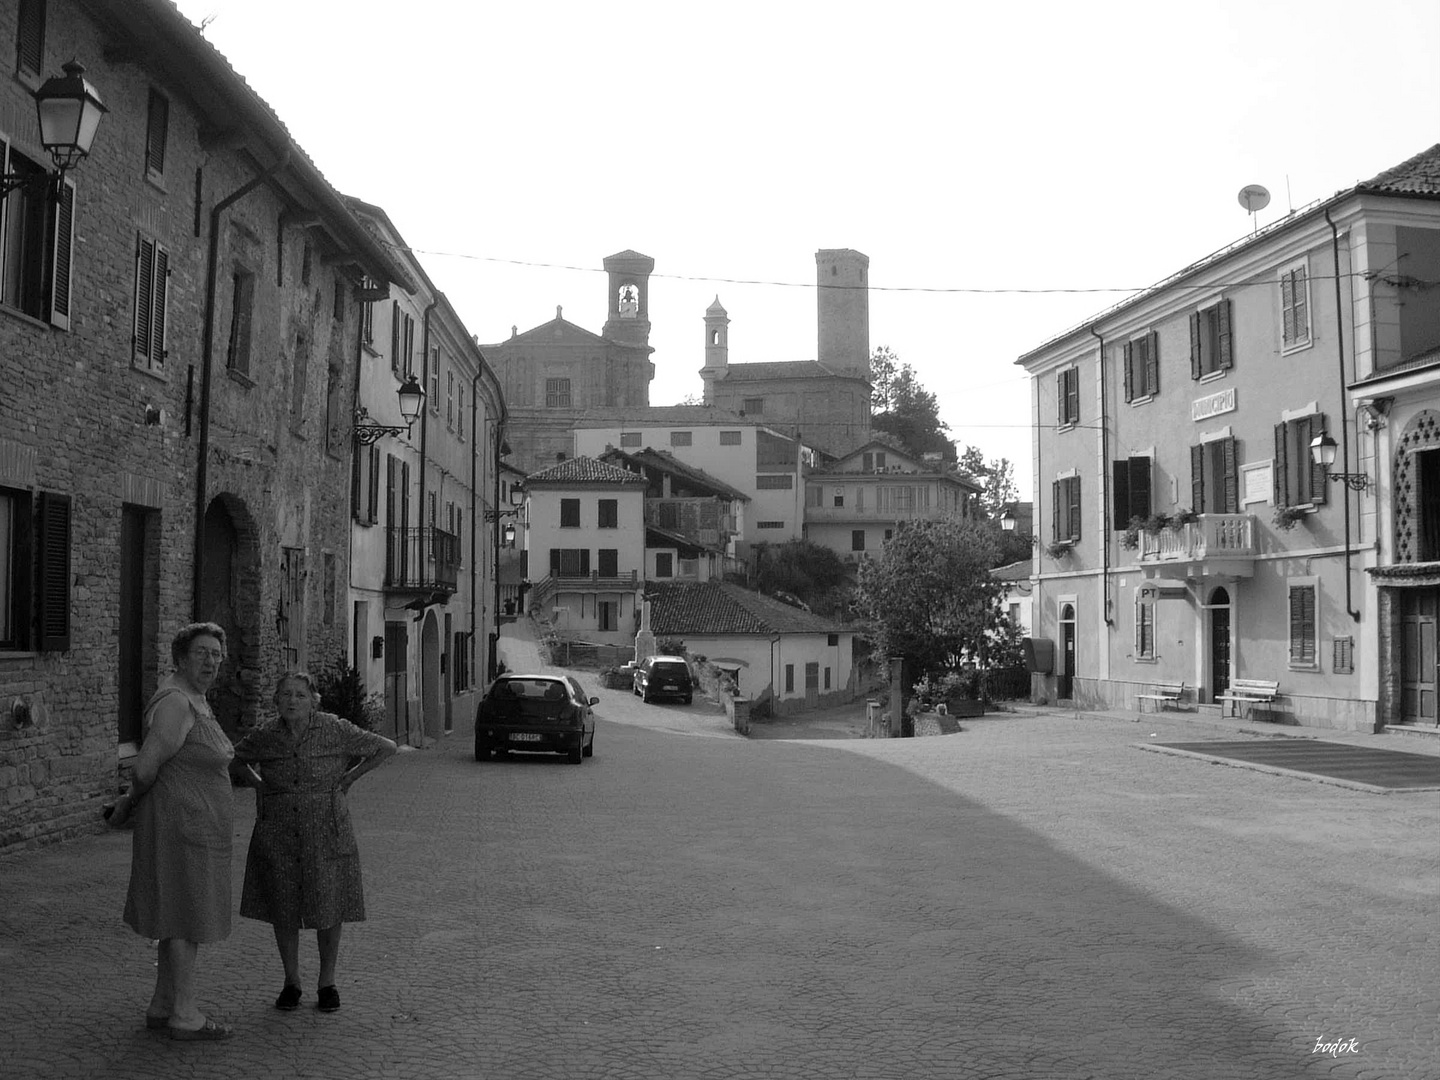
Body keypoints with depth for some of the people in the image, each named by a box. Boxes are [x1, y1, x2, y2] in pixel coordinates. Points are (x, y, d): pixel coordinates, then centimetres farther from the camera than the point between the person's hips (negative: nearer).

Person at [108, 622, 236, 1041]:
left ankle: (162, 1008, 25)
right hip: (183, 825, -10)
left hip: (191, 825, 10)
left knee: (180, 917, 16)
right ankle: (185, 1017, 7)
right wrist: (131, 801, -1)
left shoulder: (193, 701, 12)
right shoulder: (175, 704, -20)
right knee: (186, 918, -2)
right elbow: (144, 768, -19)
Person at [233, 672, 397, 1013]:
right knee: (283, 908, 7)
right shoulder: (265, 736, -3)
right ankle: (291, 981, 23)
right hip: (277, 834, 2)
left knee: (328, 907, 2)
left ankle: (327, 982, 18)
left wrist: (348, 779, -1)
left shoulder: (335, 730, -10)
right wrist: (260, 786, 5)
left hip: (325, 831, -2)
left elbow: (387, 747, -1)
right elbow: (236, 759, 19)